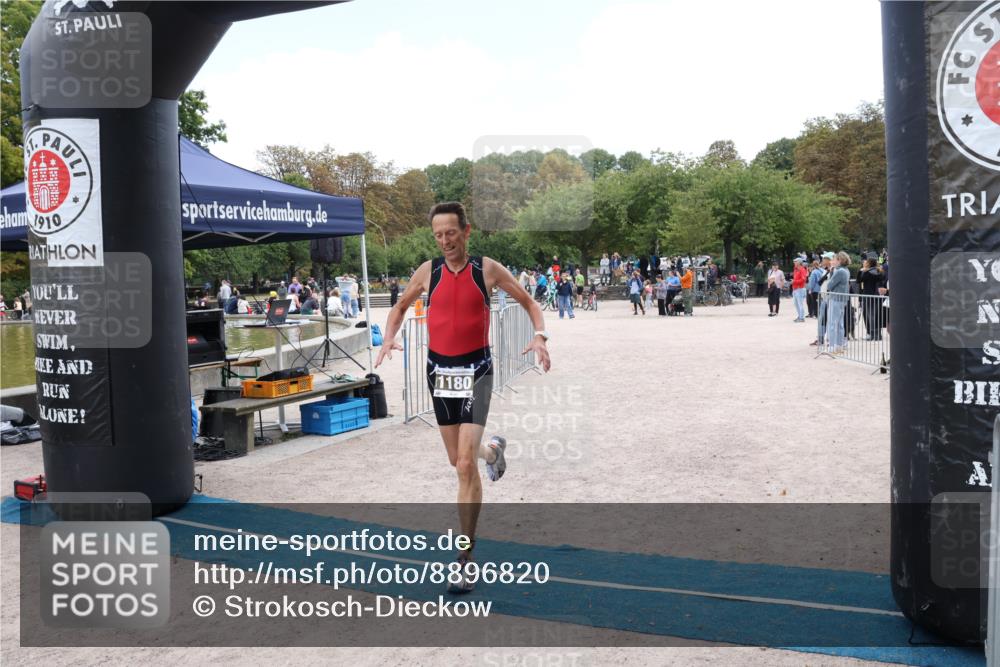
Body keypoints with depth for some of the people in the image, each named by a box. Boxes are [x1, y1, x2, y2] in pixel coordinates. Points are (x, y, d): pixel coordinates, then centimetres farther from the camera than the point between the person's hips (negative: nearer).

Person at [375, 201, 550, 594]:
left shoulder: (488, 269, -5)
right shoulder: (427, 272, 1)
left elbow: (528, 302, 6)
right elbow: (400, 307, 17)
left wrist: (539, 335, -12)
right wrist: (389, 338, -1)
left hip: (476, 371, -3)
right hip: (439, 370, 4)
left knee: (466, 466, -13)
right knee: (459, 461, 16)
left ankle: (467, 558, -2)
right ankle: (492, 449, 53)